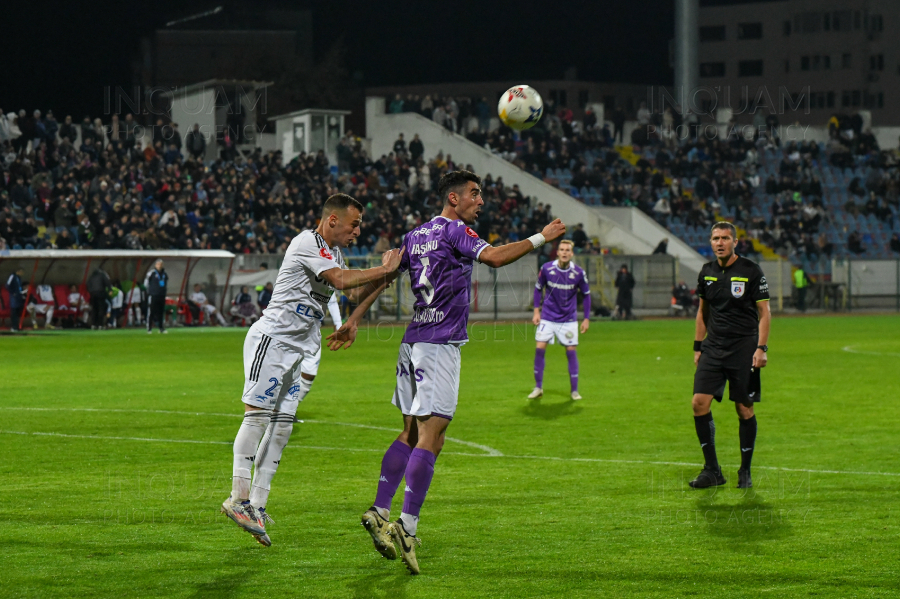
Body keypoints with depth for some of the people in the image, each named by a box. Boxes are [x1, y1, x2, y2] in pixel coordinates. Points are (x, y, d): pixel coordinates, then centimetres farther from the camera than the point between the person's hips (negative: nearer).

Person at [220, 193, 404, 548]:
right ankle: (239, 498, -14)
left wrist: (384, 279, 5)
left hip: (302, 349, 9)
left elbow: (357, 296, 20)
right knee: (258, 415, -13)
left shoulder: (334, 253, 17)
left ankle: (257, 505, 2)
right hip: (272, 338, -9)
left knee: (281, 426, 3)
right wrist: (383, 269, -14)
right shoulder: (307, 243, -12)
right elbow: (341, 280, -23)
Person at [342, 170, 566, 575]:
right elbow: (494, 257, -23)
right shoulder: (454, 230, -8)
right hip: (439, 345, -9)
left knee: (411, 433, 16)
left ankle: (379, 512, 14)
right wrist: (541, 238, -15)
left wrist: (352, 321, 20)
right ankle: (407, 529, -17)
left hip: (413, 343, 9)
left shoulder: (415, 235, 15)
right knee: (430, 439, -11)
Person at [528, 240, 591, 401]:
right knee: (540, 348, -9)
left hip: (569, 319, 0)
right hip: (548, 317, 0)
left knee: (571, 351, -3)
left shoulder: (578, 273, -10)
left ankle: (574, 390, 7)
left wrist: (586, 318, 2)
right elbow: (538, 289, 6)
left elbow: (586, 295, 4)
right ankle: (538, 387, 4)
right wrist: (536, 311, -1)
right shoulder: (547, 269, -10)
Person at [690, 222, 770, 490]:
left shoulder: (751, 271, -5)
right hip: (713, 348, 4)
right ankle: (712, 470, 2)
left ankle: (745, 472, 11)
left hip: (743, 349, -4)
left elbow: (764, 312, -3)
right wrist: (698, 346, 15)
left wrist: (761, 348, -12)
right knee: (699, 403, -7)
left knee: (744, 409, -1)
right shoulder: (707, 272, 9)